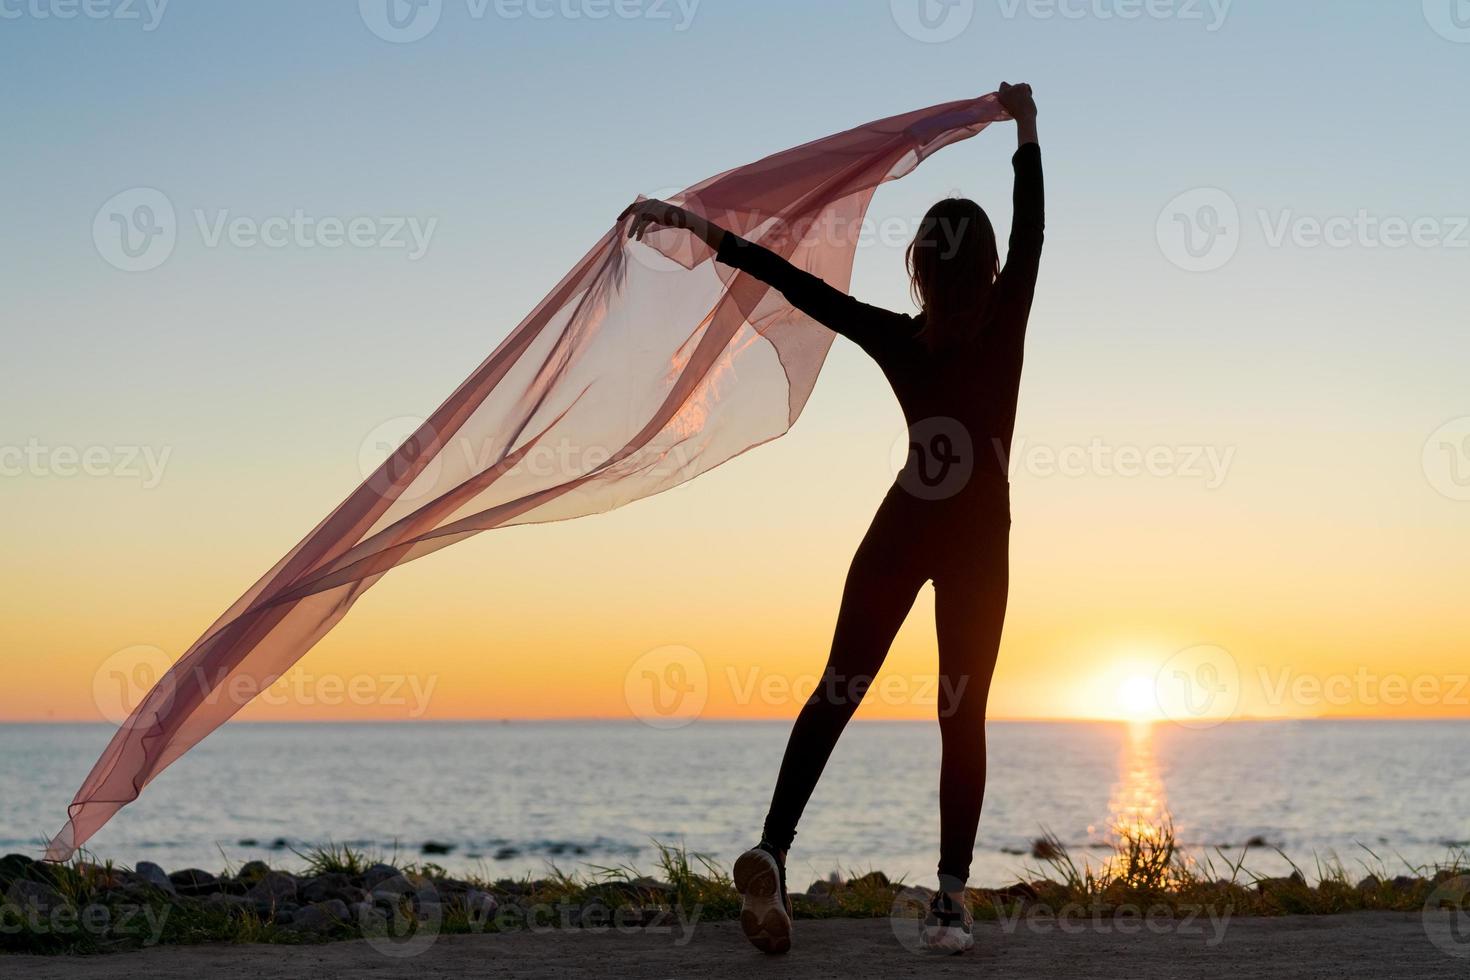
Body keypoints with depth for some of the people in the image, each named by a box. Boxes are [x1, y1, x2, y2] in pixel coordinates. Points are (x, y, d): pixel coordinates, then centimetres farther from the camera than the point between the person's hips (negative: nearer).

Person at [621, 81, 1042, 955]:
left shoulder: (895, 340, -9)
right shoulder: (1005, 327, -12)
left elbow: (795, 282, -10)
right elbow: (1031, 231, -2)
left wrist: (694, 223, -8)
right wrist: (1026, 129, 7)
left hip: (903, 532, 1)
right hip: (976, 542, -1)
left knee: (839, 689, 3)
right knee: (963, 715, 1)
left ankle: (773, 849, -14)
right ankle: (952, 895, -4)